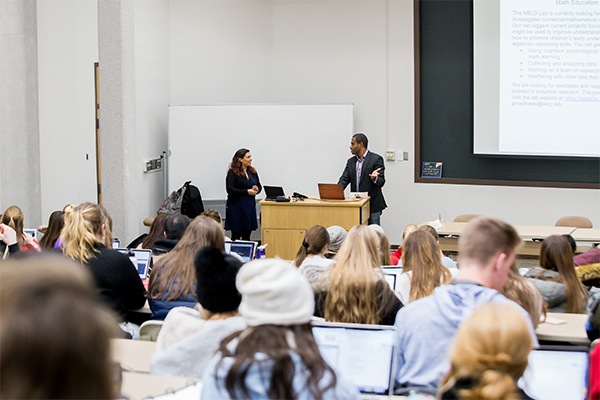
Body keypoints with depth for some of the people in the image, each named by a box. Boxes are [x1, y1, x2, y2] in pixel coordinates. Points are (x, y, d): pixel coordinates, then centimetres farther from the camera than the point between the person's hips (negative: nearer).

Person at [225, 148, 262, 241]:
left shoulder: (253, 172, 11)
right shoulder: (233, 172, -9)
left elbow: (259, 186, 19)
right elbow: (230, 190, -17)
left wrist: (256, 189, -5)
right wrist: (247, 192, -19)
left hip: (250, 205, 6)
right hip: (236, 207, -6)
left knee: (247, 236, 9)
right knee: (236, 236, -1)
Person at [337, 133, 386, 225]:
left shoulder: (376, 159, -4)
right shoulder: (351, 161, 14)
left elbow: (381, 182, -8)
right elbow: (344, 179, 7)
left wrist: (374, 178, -31)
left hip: (372, 206, -5)